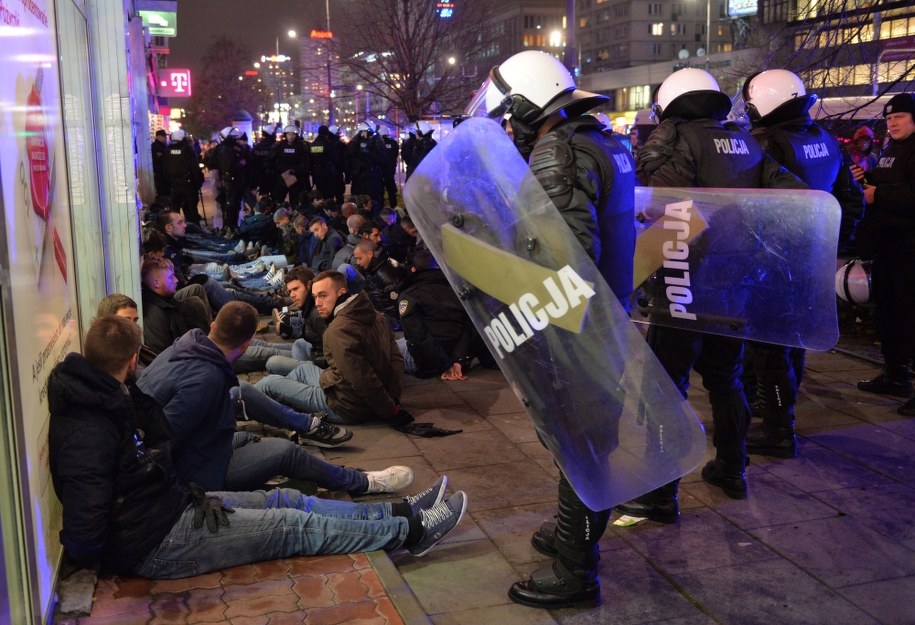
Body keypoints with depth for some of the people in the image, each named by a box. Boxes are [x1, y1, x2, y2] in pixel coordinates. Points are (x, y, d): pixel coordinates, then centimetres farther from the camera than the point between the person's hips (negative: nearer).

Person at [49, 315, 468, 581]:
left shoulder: (115, 400, 6)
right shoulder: (88, 429, -26)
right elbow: (87, 514, -32)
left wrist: (192, 494, 2)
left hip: (173, 501, 10)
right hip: (155, 542, -10)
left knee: (286, 501, 8)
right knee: (296, 527, -7)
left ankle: (399, 512, 16)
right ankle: (410, 531, 3)